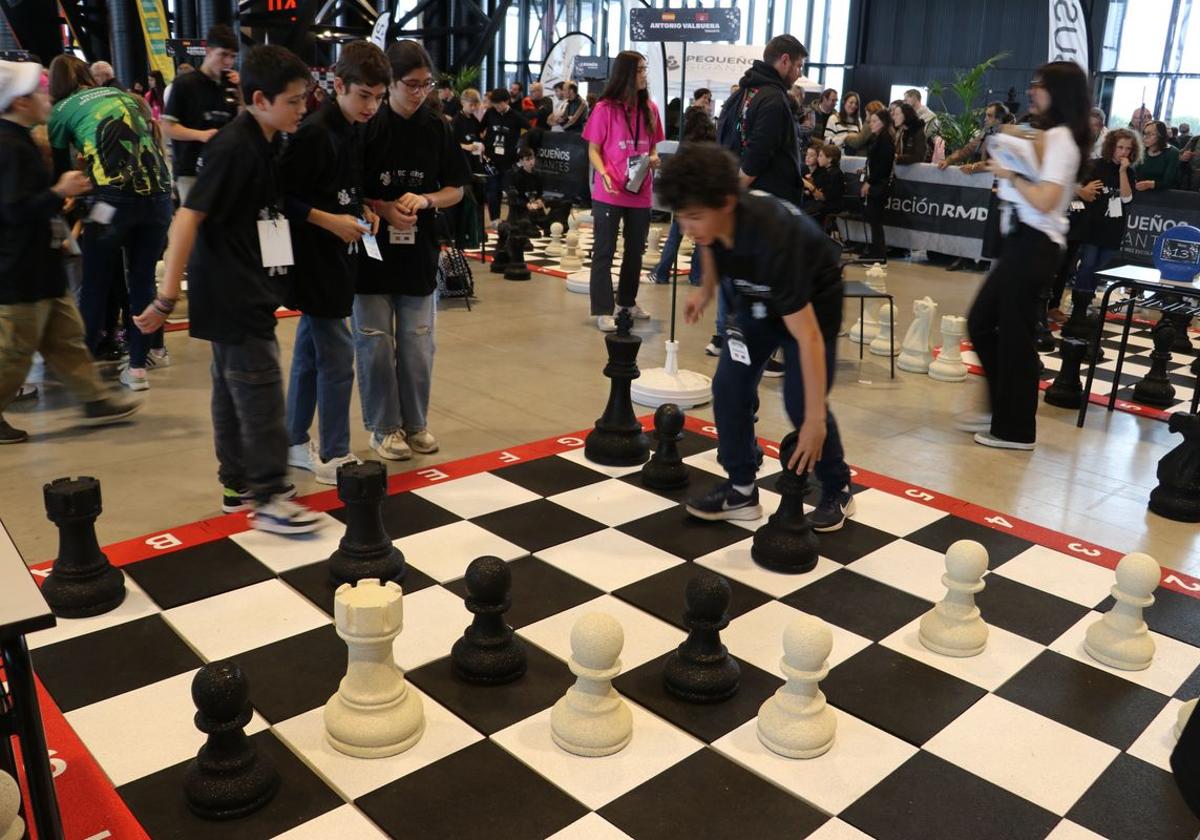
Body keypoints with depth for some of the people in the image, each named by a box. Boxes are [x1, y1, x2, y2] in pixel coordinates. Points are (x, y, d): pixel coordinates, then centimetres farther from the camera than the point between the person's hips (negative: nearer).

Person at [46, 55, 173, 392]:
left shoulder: (61, 111, 13)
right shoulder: (124, 95, 23)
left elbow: (60, 169, 18)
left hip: (113, 197, -3)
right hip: (158, 191, 4)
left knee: (95, 284, 11)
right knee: (143, 280, 12)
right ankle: (138, 366, 15)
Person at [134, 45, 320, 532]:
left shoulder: (264, 145, 9)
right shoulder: (233, 148, -18)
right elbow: (188, 218, -21)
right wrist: (167, 299, -22)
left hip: (243, 291, 9)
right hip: (232, 294, -9)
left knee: (233, 391, 14)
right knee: (260, 393, -6)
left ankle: (239, 485, 23)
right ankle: (269, 499, 1)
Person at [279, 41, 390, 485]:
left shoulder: (354, 130, 8)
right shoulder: (314, 133, -18)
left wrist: (362, 211, 3)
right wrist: (330, 221, -21)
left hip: (336, 260, 9)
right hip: (315, 262, -9)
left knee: (309, 354, 16)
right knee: (337, 358, -4)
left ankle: (294, 443, 28)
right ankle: (333, 457, 6)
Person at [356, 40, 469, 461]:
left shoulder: (437, 129, 3)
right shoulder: (366, 127, -6)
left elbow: (456, 190, 7)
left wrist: (425, 200, -13)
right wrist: (382, 208, -18)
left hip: (419, 253, 3)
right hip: (371, 252, -2)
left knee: (418, 344, 8)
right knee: (375, 344, 3)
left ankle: (415, 422, 24)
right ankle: (384, 426, 18)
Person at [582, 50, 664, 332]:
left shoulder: (649, 109, 6)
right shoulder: (605, 109, -8)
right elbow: (593, 151, -6)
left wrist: (654, 158, -5)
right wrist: (604, 175, -23)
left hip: (640, 192, 5)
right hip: (609, 193, -5)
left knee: (636, 249, 16)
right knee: (604, 251, 0)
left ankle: (628, 300, 33)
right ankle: (602, 311, 3)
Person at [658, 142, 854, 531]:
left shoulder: (772, 239, -43)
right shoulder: (715, 218, -25)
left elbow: (808, 336, -43)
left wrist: (815, 419, -43)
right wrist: (707, 288, 3)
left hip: (813, 299, -6)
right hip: (756, 296, 6)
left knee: (800, 402, -12)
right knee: (729, 386, -6)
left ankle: (838, 491, 12)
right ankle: (741, 490, 7)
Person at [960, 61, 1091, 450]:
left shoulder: (1060, 138, -12)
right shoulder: (1048, 136, 18)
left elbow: (1045, 200, -22)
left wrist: (1010, 173, -12)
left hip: (1036, 245, -10)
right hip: (1023, 239, 10)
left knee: (1014, 333, -3)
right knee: (981, 322, 14)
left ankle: (1016, 429, 9)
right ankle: (1003, 409, 24)